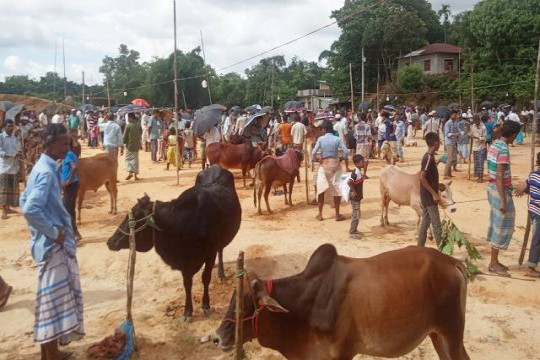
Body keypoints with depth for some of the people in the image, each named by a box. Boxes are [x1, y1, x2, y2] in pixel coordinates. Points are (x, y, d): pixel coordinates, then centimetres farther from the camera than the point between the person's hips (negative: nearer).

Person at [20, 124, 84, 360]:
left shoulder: (42, 167, 10)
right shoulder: (47, 171, -20)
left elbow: (24, 200, 18)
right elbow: (30, 209, -31)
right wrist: (53, 232, -19)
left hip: (53, 243, 10)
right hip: (53, 244, -10)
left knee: (51, 299, 18)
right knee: (54, 301, 0)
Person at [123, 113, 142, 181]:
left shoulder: (128, 126, -11)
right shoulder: (138, 126, 2)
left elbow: (125, 136, -9)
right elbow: (140, 134, 7)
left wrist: (123, 143, 1)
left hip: (129, 145, -4)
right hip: (136, 145, 4)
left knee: (128, 159, 8)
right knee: (135, 160, 9)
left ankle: (130, 172, -9)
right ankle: (135, 174, 8)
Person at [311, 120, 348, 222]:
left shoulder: (320, 139, -7)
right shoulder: (337, 139, -6)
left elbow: (314, 152, -11)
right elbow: (346, 151, -11)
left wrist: (312, 160, 9)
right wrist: (342, 158, 8)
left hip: (324, 164, 0)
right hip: (335, 164, 0)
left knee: (321, 188, 9)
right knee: (336, 189, 7)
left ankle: (320, 214, 12)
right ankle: (337, 215, 12)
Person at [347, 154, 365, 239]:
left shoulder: (359, 171, 8)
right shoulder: (356, 172, -22)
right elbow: (349, 182, -33)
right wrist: (353, 191, -24)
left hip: (358, 197, 9)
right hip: (355, 197, -9)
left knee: (355, 214, 18)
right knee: (356, 215, -3)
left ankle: (354, 230, 30)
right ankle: (352, 232, 6)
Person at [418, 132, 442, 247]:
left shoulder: (429, 156, 11)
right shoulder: (429, 158, -18)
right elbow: (422, 178, -24)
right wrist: (434, 193, -22)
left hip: (427, 196, 9)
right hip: (429, 196, -9)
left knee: (425, 223, 12)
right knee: (436, 225, -2)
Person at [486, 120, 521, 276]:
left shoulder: (494, 145, 7)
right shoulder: (504, 149, -21)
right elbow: (500, 176, -25)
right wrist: (503, 201, -24)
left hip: (492, 187, 9)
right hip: (500, 190, -9)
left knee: (496, 224, 15)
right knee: (502, 226, 0)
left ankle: (494, 261, 23)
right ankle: (493, 263, 8)